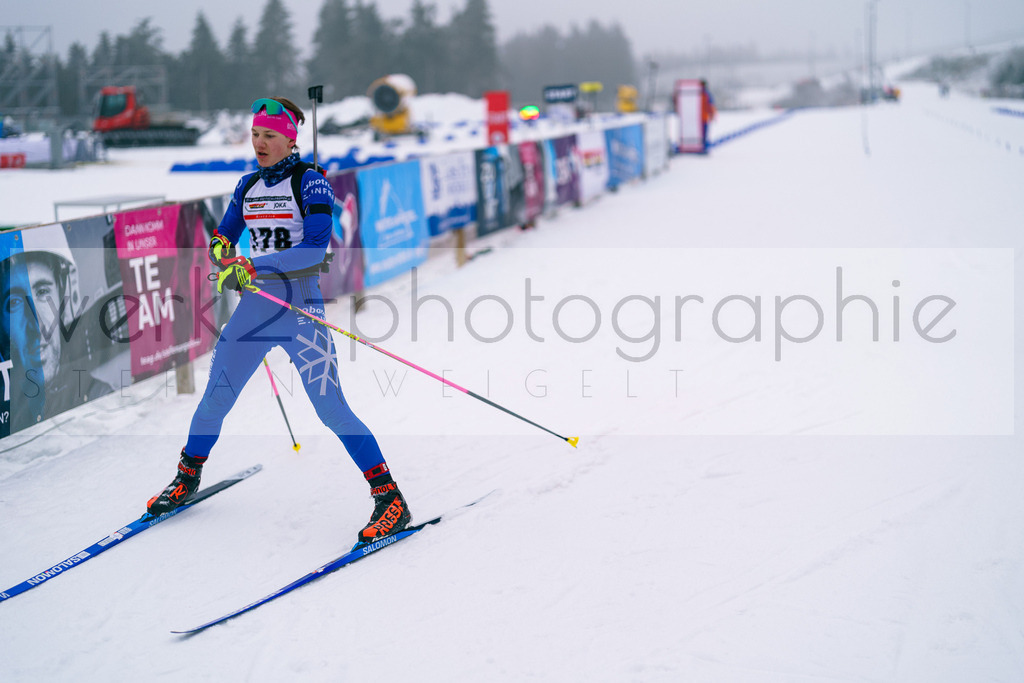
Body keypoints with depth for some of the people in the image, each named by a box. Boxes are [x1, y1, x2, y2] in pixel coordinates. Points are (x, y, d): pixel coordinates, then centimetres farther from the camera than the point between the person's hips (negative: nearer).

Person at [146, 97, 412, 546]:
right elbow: (223, 236, 22)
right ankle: (188, 478, 34)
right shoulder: (248, 185, 11)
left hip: (300, 308, -6)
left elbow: (316, 247, -20)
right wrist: (222, 249, -2)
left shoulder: (310, 182, -8)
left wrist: (253, 267, -25)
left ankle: (390, 499, -6)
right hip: (254, 305, 6)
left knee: (331, 408, -11)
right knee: (215, 398, 11)